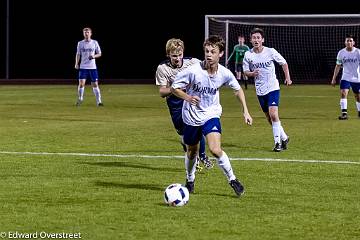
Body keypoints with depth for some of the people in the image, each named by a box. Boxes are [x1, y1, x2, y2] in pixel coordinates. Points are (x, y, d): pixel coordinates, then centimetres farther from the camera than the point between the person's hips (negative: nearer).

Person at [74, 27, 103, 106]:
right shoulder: (80, 43, 5)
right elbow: (78, 54, 10)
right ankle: (80, 99, 7)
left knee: (95, 84, 0)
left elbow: (99, 54, 8)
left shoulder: (95, 43, 4)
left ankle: (98, 101, 5)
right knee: (81, 83, -10)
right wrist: (76, 64, -3)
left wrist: (94, 56, -12)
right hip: (83, 67, 0)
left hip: (92, 67, 0)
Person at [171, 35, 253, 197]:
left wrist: (245, 111, 2)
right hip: (191, 116, 0)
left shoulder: (224, 74, -15)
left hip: (211, 115, 0)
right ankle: (190, 180, 43)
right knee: (192, 151, 15)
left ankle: (232, 179, -1)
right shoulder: (193, 71, -22)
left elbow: (238, 90, 6)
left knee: (215, 150, -20)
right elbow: (174, 88, -11)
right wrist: (187, 97, -29)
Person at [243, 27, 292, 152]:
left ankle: (278, 142, -11)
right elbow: (245, 71, 7)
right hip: (260, 90, 4)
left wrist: (287, 77, -1)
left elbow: (284, 63, 6)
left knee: (273, 114, -19)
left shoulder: (270, 52, -8)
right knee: (269, 118, 9)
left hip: (273, 87, -4)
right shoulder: (248, 55, -2)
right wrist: (252, 73, -14)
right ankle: (284, 138, 28)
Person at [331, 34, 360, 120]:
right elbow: (338, 66, 6)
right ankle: (344, 113, -20)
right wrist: (334, 78, 3)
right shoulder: (341, 53, -2)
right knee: (343, 93, -19)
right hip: (345, 78, 1)